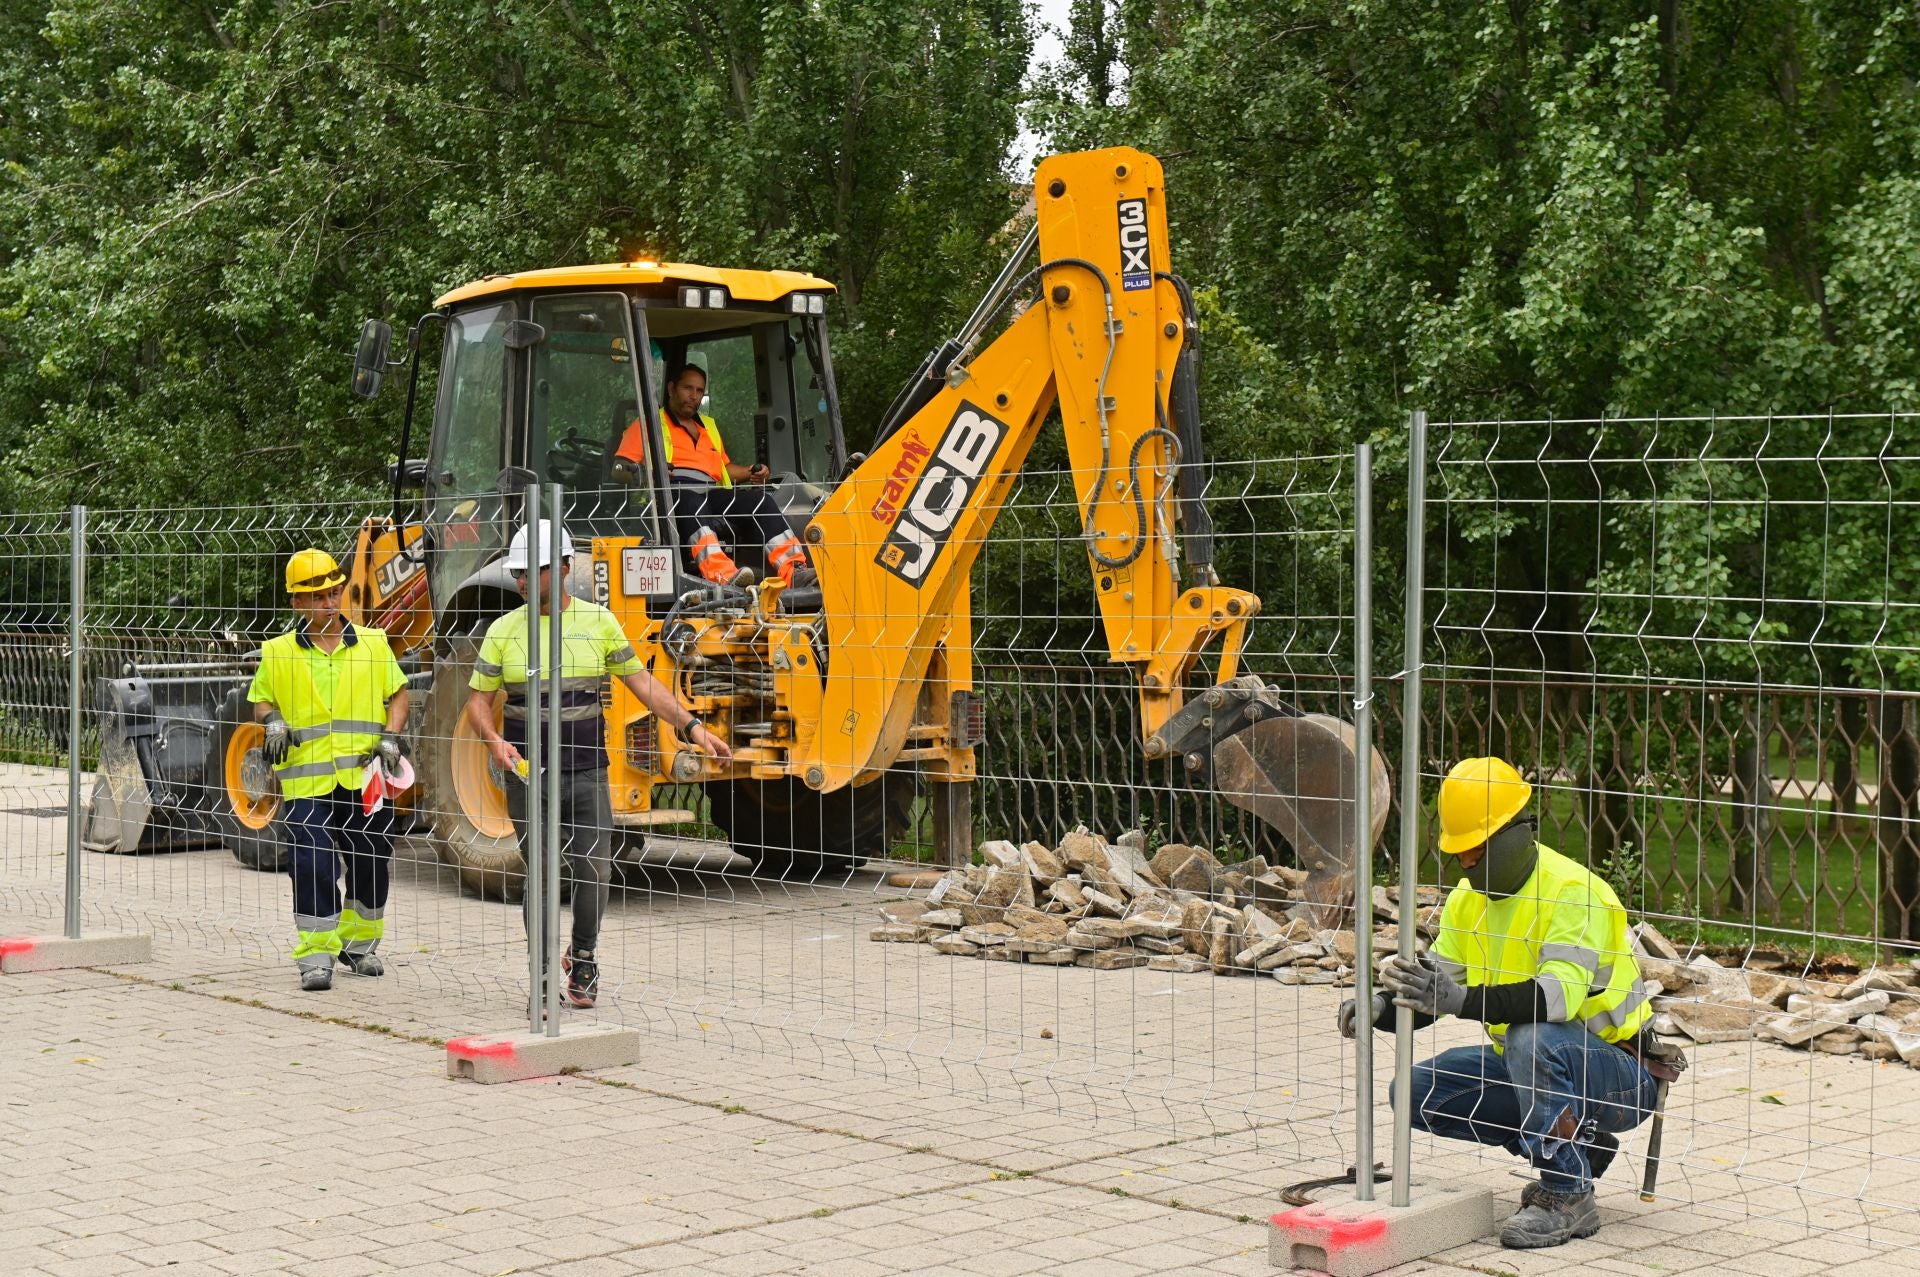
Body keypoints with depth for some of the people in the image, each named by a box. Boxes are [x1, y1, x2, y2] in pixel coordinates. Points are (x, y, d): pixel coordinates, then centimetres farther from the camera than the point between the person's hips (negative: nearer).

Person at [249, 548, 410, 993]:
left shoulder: (372, 643, 8)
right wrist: (272, 721, -6)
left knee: (371, 863, 9)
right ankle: (316, 956, -4)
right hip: (306, 779, -2)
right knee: (313, 864, -12)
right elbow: (261, 700, 15)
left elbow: (398, 694, 13)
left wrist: (390, 737, -2)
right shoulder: (278, 653, 5)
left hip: (366, 778, 2)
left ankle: (358, 944, 29)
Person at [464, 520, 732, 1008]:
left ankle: (582, 956, 21)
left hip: (587, 770, 0)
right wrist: (493, 740, -14)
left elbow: (641, 681, 7)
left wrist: (691, 726, -1)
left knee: (596, 871, -5)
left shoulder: (597, 621, 3)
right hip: (527, 772, 0)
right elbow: (478, 699, 6)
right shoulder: (504, 630, 3)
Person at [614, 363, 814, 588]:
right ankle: (722, 575, -62)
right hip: (669, 493, -5)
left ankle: (794, 570, -39)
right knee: (690, 498, -40)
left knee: (760, 499, -21)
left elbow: (724, 468, 38)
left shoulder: (709, 426, 36)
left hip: (712, 494, 5)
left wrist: (750, 473, 17)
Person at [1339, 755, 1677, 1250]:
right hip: (1527, 1064, 8)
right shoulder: (1468, 898, 3)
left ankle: (1569, 1196, -19)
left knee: (1532, 1037, -37)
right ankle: (1575, 1148, 7)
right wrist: (1381, 1009, -20)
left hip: (1617, 1075, -8)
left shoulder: (1571, 890, -23)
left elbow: (1560, 993, -37)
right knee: (1416, 1092, -5)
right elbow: (1437, 984, 1)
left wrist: (1463, 1000, -46)